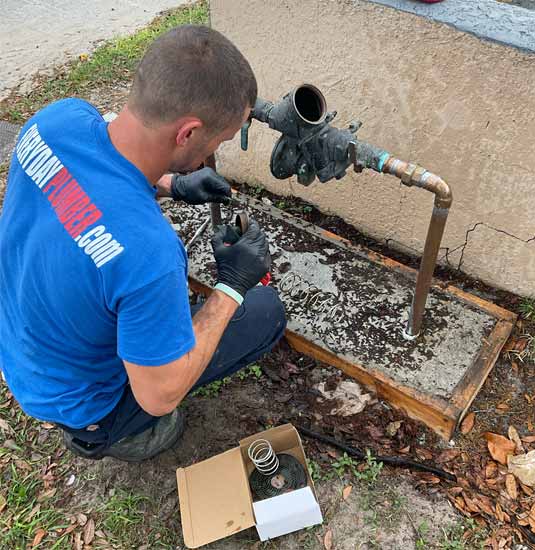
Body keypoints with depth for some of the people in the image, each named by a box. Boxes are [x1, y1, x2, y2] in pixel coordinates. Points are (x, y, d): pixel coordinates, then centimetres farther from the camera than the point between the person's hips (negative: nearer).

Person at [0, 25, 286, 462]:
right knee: (266, 310, -1)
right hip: (78, 401, -6)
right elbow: (160, 396, -25)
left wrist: (168, 185, -3)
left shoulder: (59, 117, -20)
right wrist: (231, 287, -19)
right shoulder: (149, 253, -42)